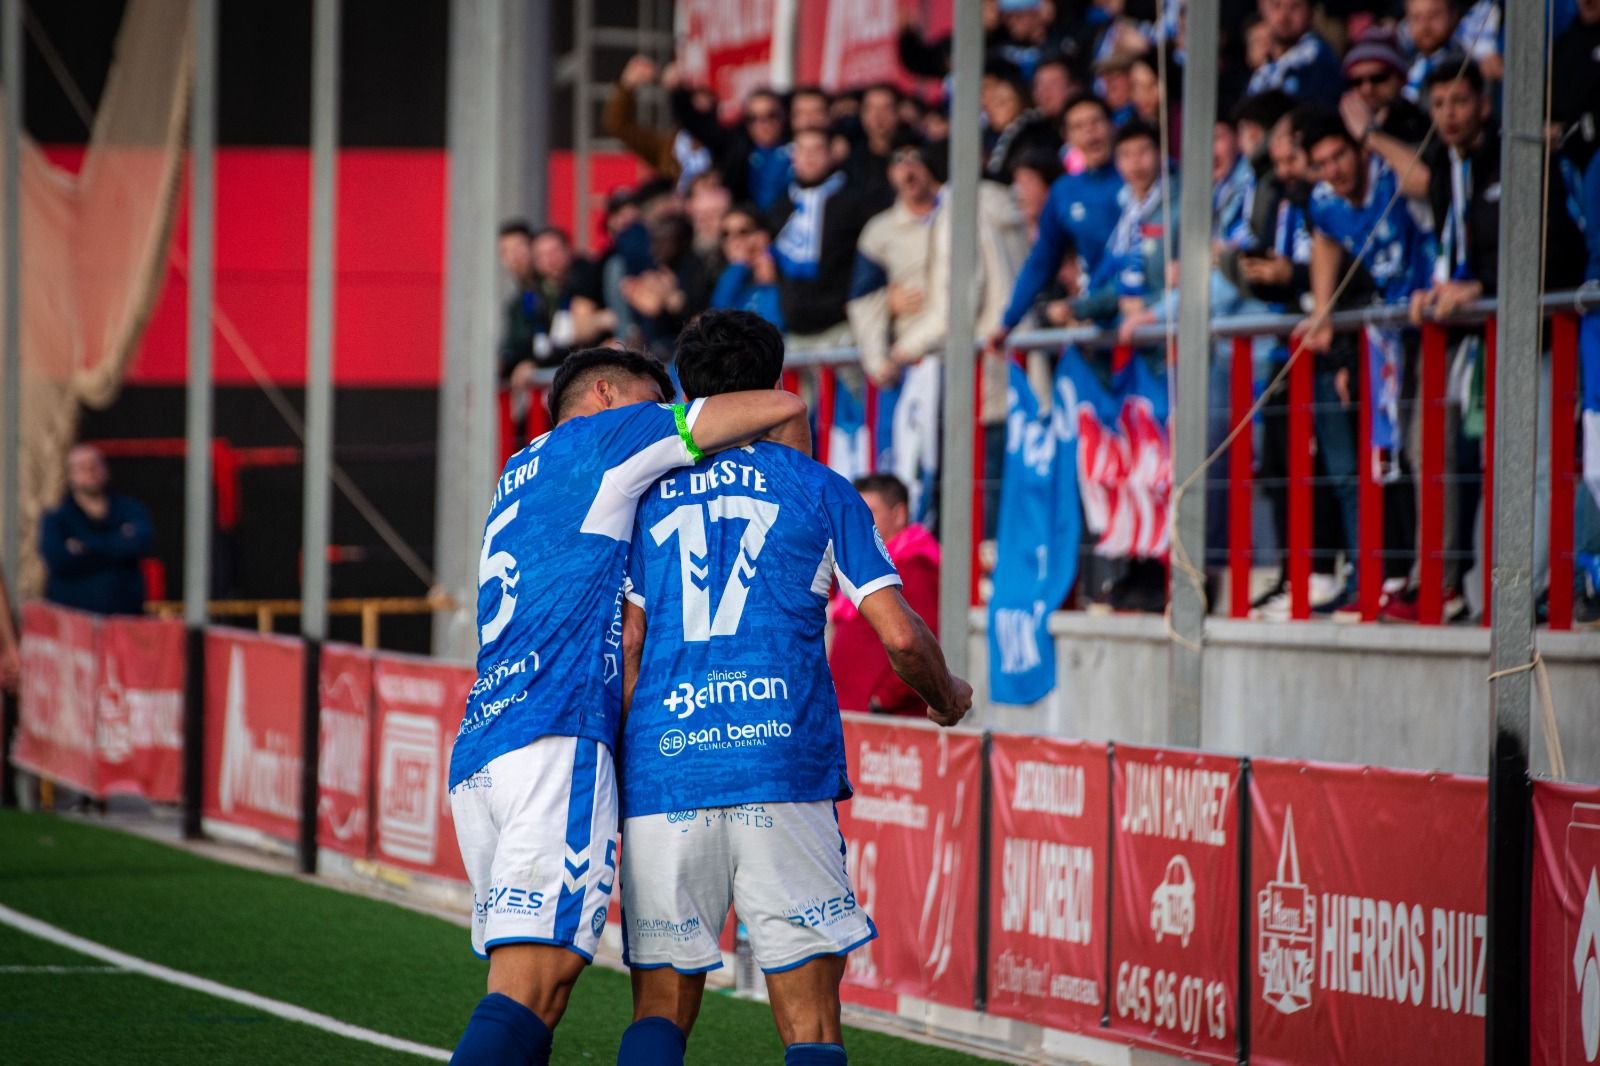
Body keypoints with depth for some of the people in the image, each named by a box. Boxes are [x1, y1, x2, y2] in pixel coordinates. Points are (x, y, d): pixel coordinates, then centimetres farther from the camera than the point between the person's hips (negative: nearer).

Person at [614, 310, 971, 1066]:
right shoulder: (819, 491, 10)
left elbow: (624, 646, 6)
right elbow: (900, 637, 4)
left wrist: (625, 768, 13)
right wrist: (946, 699, 23)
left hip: (661, 772, 2)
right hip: (785, 771, -1)